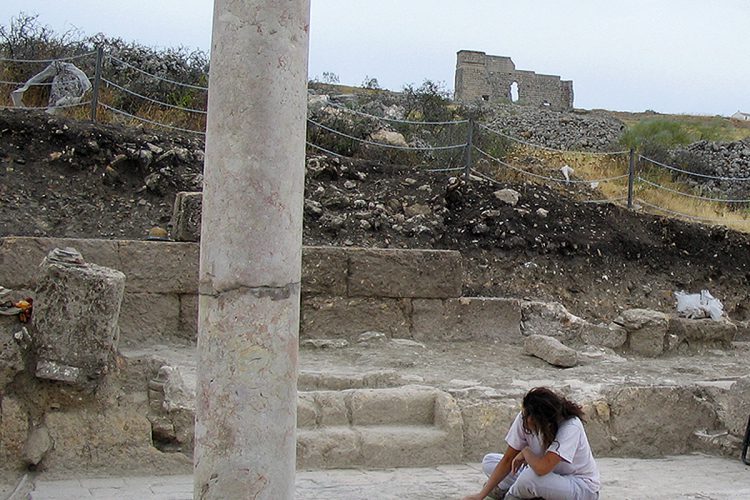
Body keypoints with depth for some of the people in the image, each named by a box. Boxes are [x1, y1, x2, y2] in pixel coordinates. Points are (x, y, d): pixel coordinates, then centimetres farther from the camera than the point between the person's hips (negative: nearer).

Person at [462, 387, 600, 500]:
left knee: (531, 477, -34)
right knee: (489, 461, 1)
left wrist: (526, 452, -20)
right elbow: (508, 460, -10)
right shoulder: (524, 419, -16)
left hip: (582, 487, -6)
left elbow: (541, 468, -41)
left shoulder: (571, 427, -32)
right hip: (551, 476, 6)